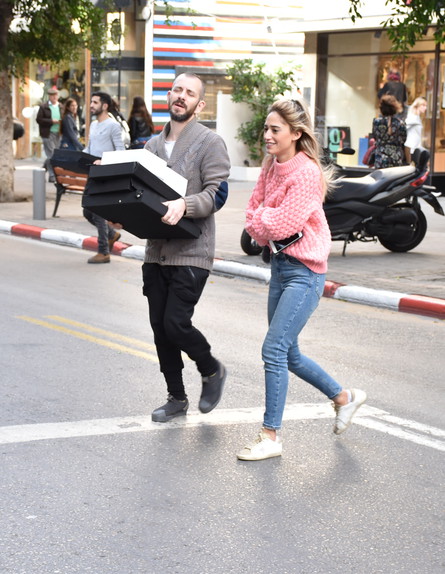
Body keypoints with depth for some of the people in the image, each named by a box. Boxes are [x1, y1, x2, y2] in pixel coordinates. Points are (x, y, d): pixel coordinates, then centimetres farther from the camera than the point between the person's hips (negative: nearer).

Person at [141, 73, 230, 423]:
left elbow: (217, 194, -13)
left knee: (176, 324, -12)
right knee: (160, 327, 8)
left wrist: (184, 205, -31)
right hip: (156, 250, 7)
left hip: (191, 252, -7)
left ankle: (212, 370, 17)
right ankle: (177, 398, 22)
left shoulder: (209, 142, -5)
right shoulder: (154, 145, 15)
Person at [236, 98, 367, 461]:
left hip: (304, 271, -9)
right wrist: (267, 226, -11)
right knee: (288, 354, 16)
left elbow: (283, 224, -22)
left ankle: (271, 436, -2)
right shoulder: (271, 166, 6)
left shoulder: (307, 173, -19)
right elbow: (254, 214, 8)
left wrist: (262, 219, -4)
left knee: (274, 350, -11)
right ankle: (344, 398, 35)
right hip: (280, 263, 9)